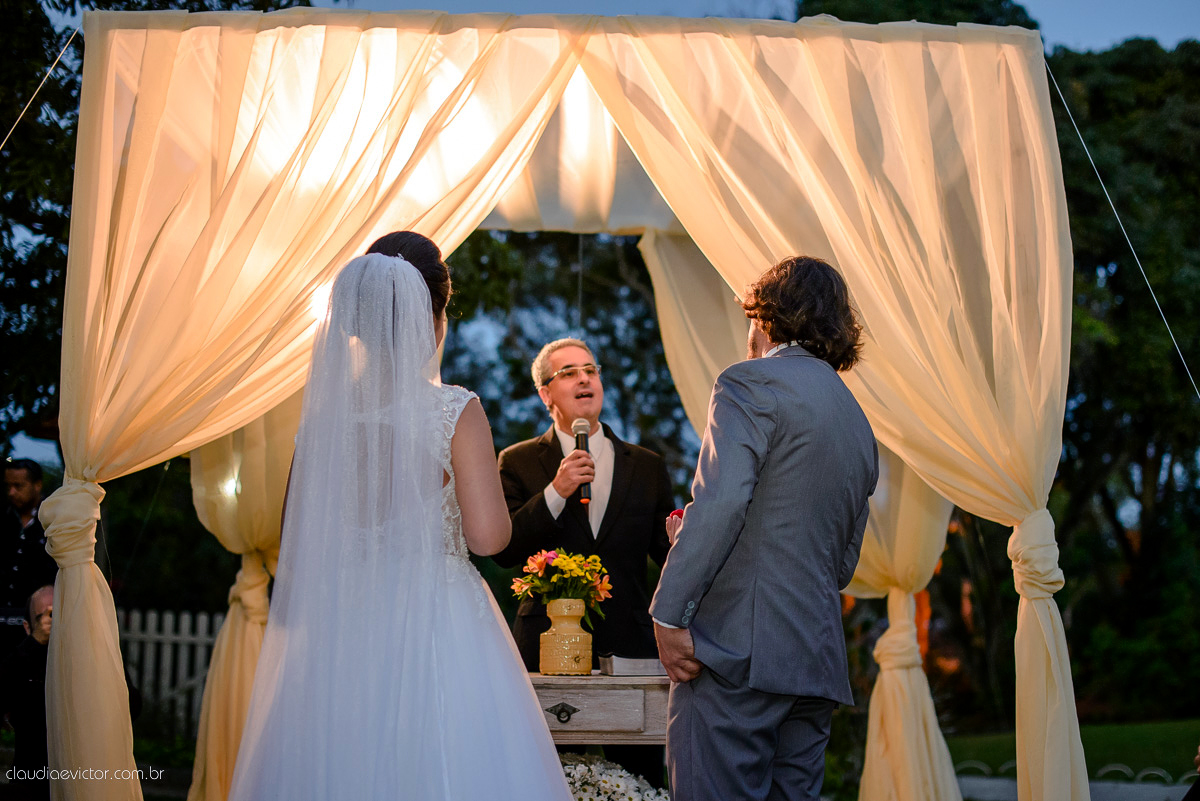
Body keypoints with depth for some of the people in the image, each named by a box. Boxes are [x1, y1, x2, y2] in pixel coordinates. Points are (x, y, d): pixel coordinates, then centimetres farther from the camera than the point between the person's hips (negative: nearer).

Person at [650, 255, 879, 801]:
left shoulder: (751, 383, -2)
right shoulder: (858, 423, 24)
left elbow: (720, 501, -18)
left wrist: (669, 614, -15)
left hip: (737, 650, -8)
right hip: (819, 659, 9)